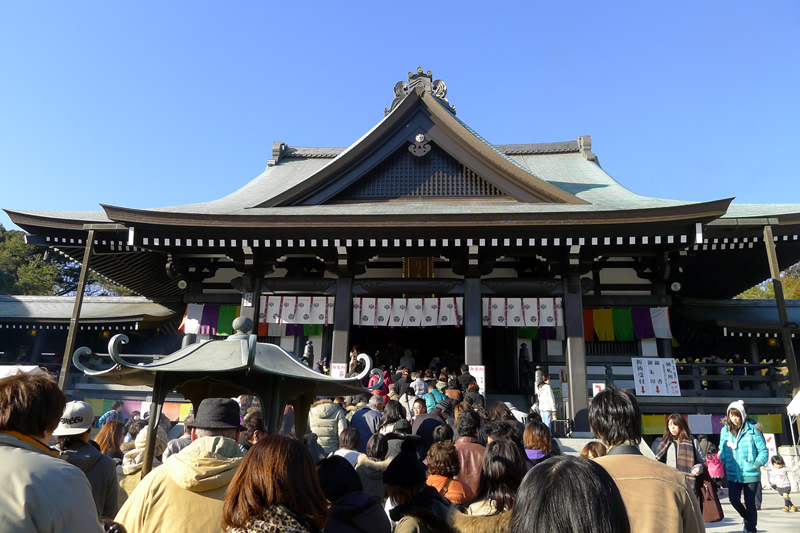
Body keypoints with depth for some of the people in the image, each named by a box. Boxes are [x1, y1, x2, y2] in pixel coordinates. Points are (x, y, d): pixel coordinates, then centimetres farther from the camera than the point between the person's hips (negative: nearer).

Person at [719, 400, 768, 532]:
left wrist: (757, 463, -13)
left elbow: (763, 450, -3)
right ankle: (747, 518, 25)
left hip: (750, 473, -3)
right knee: (733, 499, -6)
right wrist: (725, 463, -1)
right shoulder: (725, 430, 2)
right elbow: (722, 450, 12)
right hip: (733, 474, 3)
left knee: (750, 503, 5)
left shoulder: (752, 429, -9)